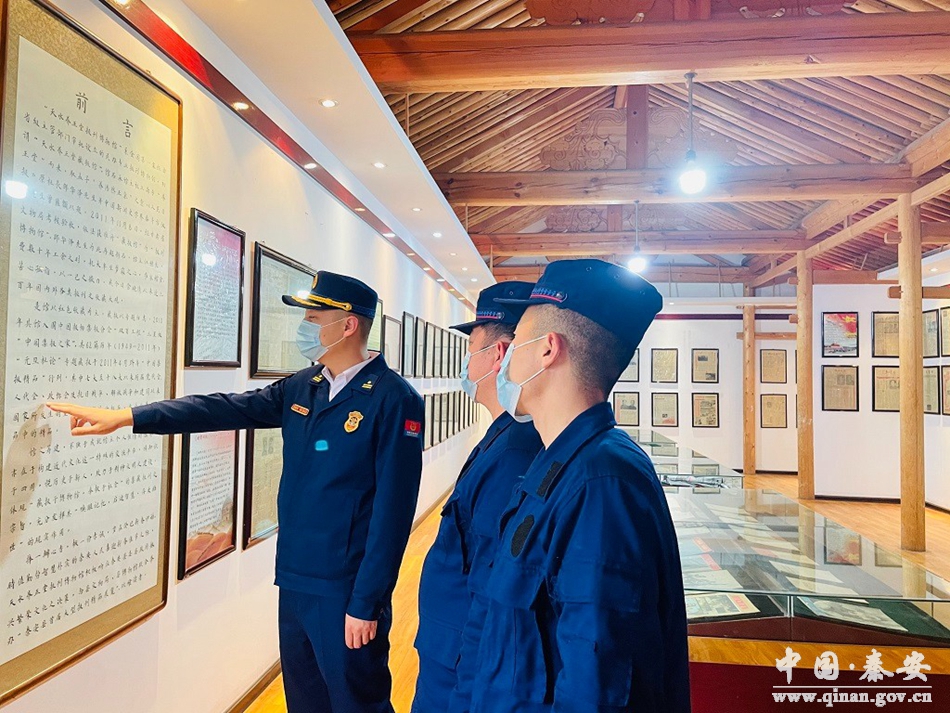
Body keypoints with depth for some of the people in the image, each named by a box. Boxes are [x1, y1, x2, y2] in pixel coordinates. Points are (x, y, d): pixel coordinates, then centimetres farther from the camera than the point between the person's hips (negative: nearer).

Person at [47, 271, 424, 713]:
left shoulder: (393, 400, -16)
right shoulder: (301, 388, 5)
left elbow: (392, 509, -18)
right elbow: (223, 409, 5)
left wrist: (366, 603, -16)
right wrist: (127, 417, -1)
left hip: (346, 592, -7)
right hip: (294, 581, 7)